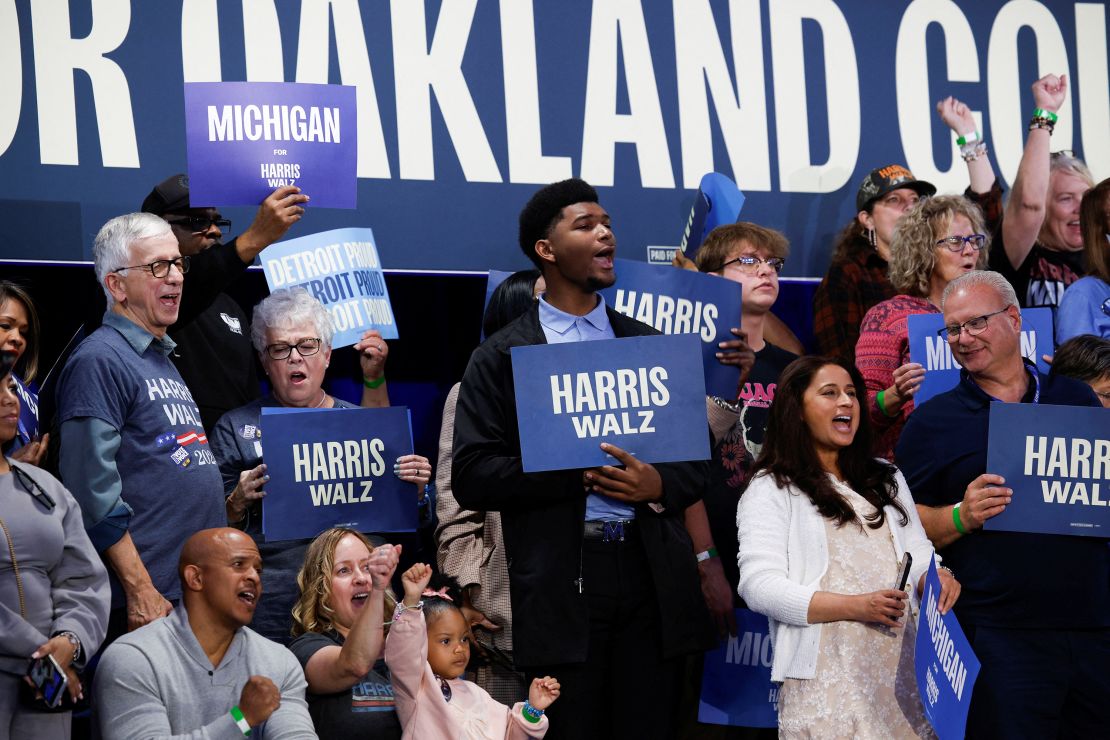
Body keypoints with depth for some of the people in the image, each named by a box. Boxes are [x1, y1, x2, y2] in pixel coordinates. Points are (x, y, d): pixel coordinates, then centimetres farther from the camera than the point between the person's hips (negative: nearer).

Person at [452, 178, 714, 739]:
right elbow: (471, 477, -4)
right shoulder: (502, 358, 5)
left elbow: (699, 461, 16)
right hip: (562, 582, -3)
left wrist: (658, 484, -7)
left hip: (649, 571, 3)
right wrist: (577, 473, -13)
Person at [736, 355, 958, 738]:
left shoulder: (886, 479, 22)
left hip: (900, 669, 5)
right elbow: (759, 585, -11)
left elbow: (917, 553, 19)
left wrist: (935, 578, -7)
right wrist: (857, 607, -20)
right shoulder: (770, 491, 0)